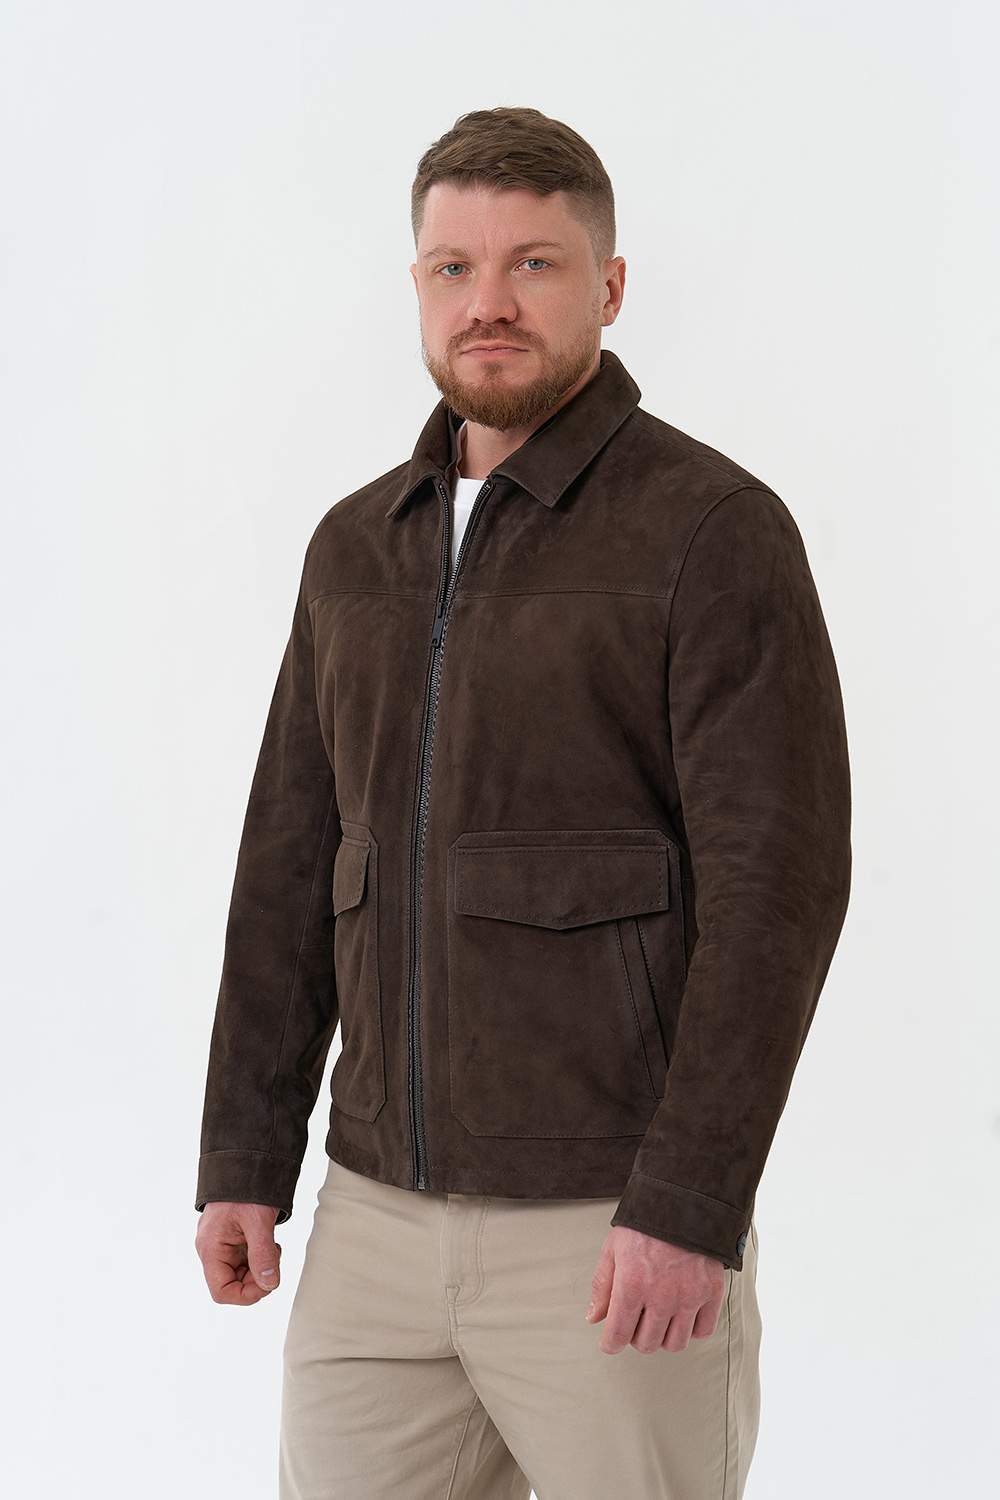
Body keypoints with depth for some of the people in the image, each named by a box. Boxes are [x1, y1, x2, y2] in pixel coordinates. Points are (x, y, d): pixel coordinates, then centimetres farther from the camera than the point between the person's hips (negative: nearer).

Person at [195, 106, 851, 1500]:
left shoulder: (714, 529, -8)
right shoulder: (359, 547, 12)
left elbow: (777, 879, -14)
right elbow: (294, 863, 14)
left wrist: (691, 1205, -20)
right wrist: (244, 1157, 8)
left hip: (618, 1231, -5)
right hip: (379, 1216, 6)